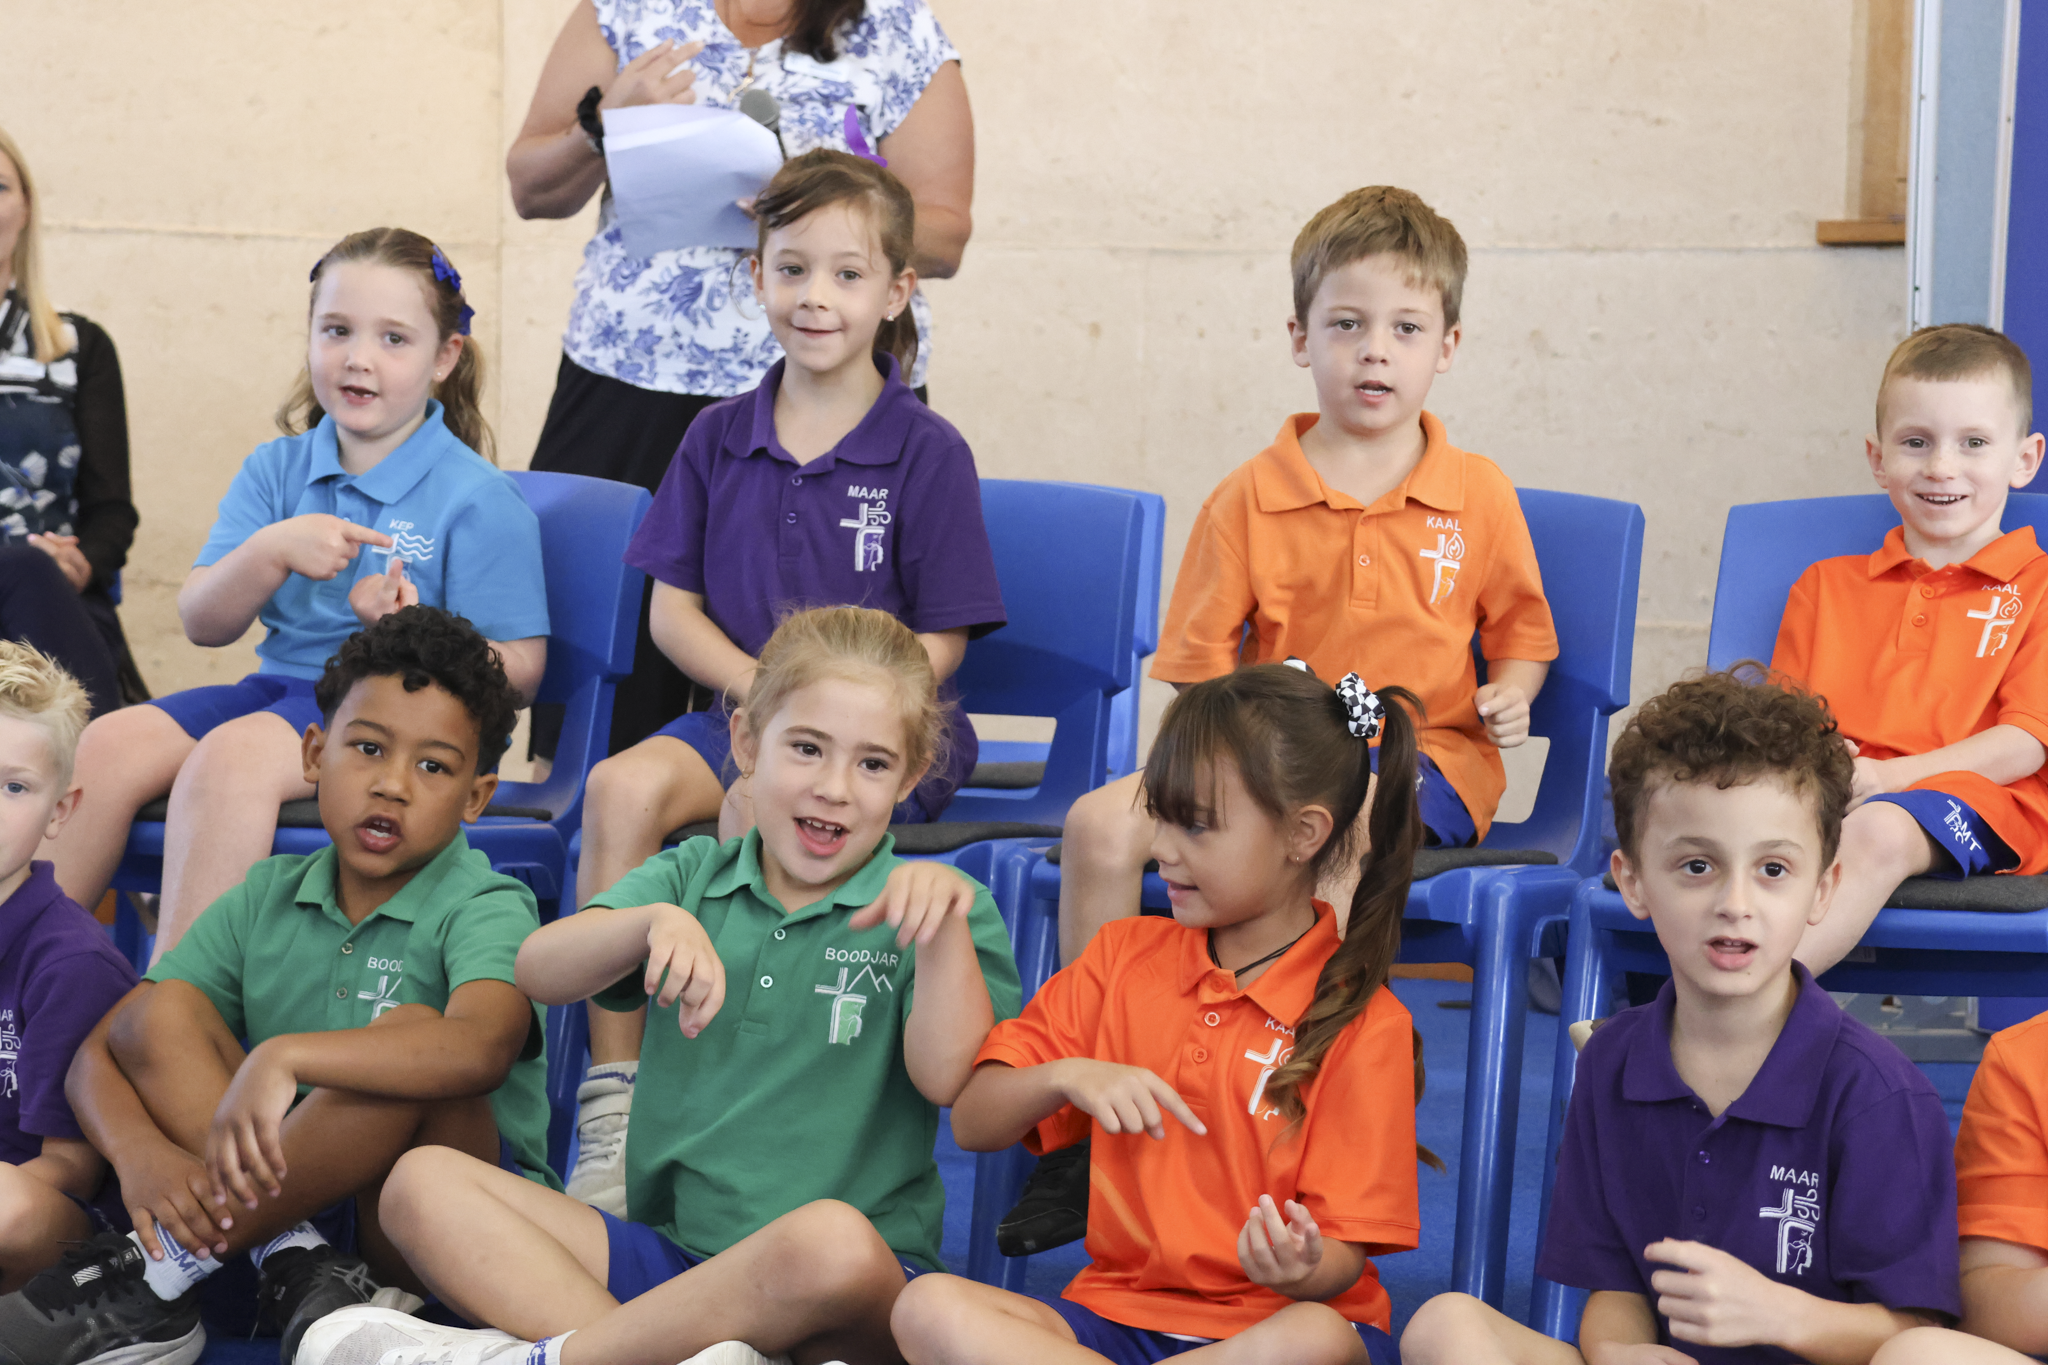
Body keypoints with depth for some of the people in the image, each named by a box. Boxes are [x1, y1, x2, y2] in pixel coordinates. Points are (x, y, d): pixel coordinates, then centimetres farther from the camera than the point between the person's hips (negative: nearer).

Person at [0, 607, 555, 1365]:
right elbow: (98, 1054, 2)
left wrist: (283, 1058, -43)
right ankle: (295, 1267, -25)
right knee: (162, 1010, -9)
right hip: (285, 1201, 5)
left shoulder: (486, 907, -8)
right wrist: (142, 1154, -21)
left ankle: (154, 1278, -23)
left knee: (407, 1031, -31)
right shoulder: (266, 899, 7)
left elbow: (481, 1048, -32)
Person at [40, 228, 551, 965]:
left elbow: (518, 671, -6)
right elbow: (201, 621, 5)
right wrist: (272, 552, -15)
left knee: (230, 757, -33)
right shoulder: (275, 471, 13)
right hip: (278, 684, 6)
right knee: (105, 746, -17)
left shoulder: (479, 499, -3)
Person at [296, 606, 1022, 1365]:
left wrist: (947, 924, -25)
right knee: (423, 1182, -11)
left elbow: (944, 1076, -12)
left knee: (833, 1237, -40)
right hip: (664, 1245, 4)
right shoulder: (694, 877, 15)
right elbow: (538, 975, -2)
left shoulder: (915, 907, 5)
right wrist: (656, 922, -20)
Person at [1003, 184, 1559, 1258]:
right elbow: (1196, 668, 7)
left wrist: (1510, 695, -4)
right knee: (1102, 823, -22)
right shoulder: (1248, 500, 5)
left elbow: (1519, 628, 18)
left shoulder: (1477, 496, 7)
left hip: (1425, 759, -2)